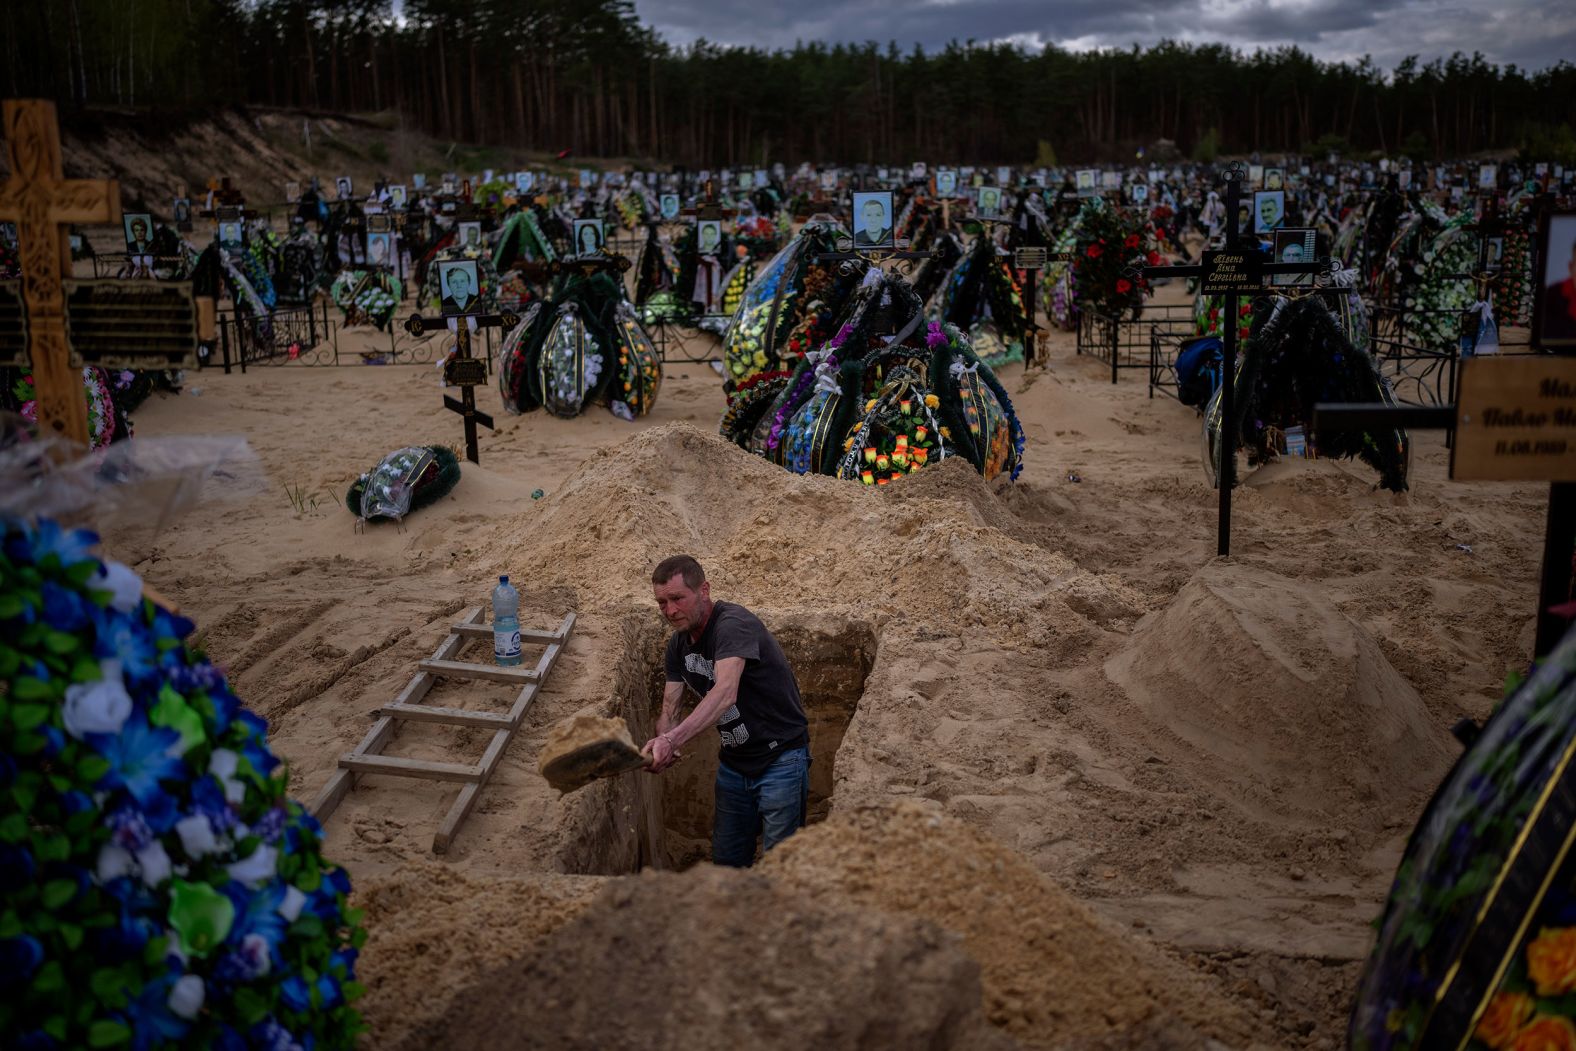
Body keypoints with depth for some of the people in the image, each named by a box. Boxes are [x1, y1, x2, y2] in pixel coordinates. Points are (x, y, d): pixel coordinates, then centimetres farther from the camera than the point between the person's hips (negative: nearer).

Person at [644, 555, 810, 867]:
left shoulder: (734, 624, -24)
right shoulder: (679, 643, 3)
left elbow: (726, 693, -40)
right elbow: (669, 709, -1)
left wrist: (672, 740, -50)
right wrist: (662, 742, -25)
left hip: (780, 758, -8)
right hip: (734, 764, 8)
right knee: (726, 862, 15)